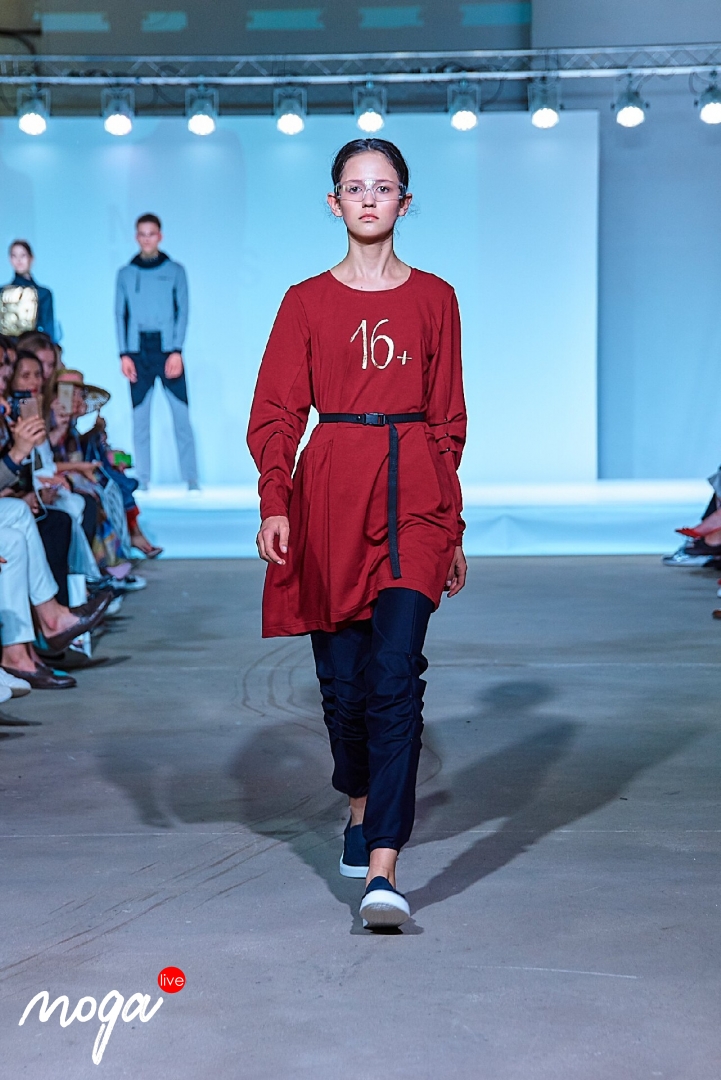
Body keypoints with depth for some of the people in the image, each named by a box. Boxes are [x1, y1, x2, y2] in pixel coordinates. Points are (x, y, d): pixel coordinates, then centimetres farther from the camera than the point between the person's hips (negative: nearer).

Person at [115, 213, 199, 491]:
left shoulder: (174, 271, 7)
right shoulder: (125, 273, 10)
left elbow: (182, 312, 2)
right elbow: (120, 315, 8)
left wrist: (177, 351, -8)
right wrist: (124, 354, -2)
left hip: (168, 350, -1)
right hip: (138, 352, 1)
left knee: (182, 416, -5)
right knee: (139, 418, 0)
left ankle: (192, 480, -3)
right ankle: (142, 482, 3)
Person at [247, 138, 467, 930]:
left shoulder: (434, 299, 9)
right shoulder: (307, 302, 7)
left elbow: (449, 419, 12)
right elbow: (276, 412, 2)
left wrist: (452, 528, 11)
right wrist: (274, 503, -13)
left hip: (412, 488, -1)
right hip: (330, 489, 1)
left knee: (396, 671, -14)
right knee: (342, 675, 6)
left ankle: (382, 866, -18)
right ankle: (360, 802, 36)